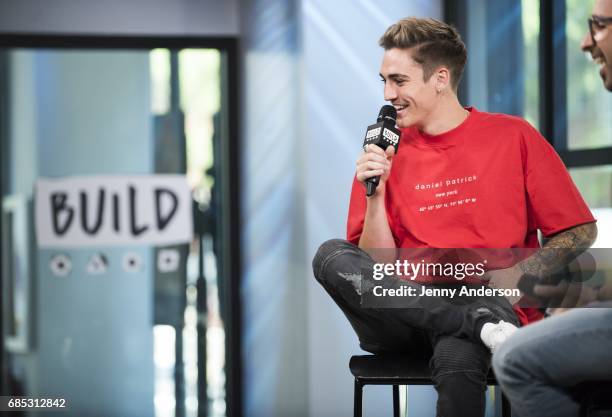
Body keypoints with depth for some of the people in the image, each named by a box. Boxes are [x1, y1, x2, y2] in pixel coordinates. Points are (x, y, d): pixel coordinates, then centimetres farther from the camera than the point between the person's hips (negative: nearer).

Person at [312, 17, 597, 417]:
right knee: (331, 256, -27)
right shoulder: (385, 152, 12)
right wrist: (375, 192, -5)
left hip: (491, 302, -5)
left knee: (457, 357, -42)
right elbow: (376, 268, 8)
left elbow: (580, 231, 7)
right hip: (409, 308, 5)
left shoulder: (513, 137, 6)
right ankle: (482, 325, -31)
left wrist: (516, 273, -8)